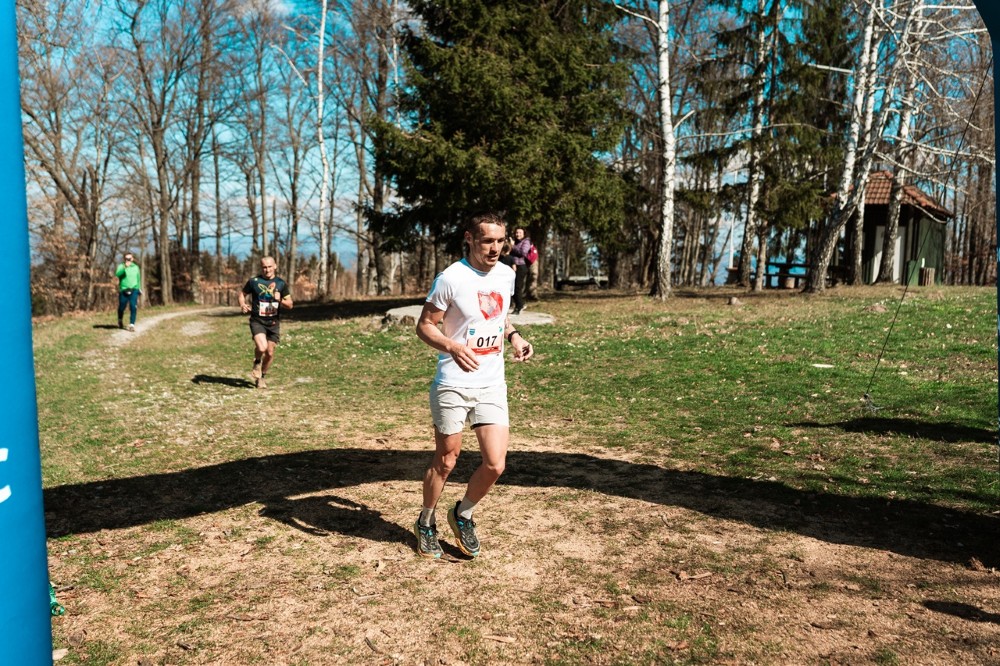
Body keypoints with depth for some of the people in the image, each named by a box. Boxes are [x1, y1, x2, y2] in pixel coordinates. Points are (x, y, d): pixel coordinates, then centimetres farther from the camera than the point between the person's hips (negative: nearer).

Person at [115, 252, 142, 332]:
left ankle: (132, 325, -15)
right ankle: (120, 321, 37)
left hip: (134, 290, 1)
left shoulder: (136, 267, 11)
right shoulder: (121, 266, 2)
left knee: (133, 307, -15)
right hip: (123, 291, -1)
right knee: (121, 308, 8)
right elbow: (117, 274, -19)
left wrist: (139, 289, 23)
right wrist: (125, 267, -32)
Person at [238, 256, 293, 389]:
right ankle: (257, 362, 12)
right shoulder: (254, 281, -3)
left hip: (273, 323, 3)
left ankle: (262, 377, 32)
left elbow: (290, 305, 4)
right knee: (261, 347, -23)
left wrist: (280, 300, -17)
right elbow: (242, 294, 12)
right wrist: (242, 304, -9)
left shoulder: (281, 284, 2)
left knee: (270, 353, 8)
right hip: (257, 321, -3)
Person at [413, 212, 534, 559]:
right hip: (452, 385, -5)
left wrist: (513, 335, 2)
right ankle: (426, 523, 34)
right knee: (445, 461, 8)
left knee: (495, 464, -1)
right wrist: (453, 347, -28)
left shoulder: (506, 275, 5)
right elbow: (424, 325, -10)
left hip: (492, 385, 5)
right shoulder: (451, 278, -13)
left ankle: (462, 515, 28)